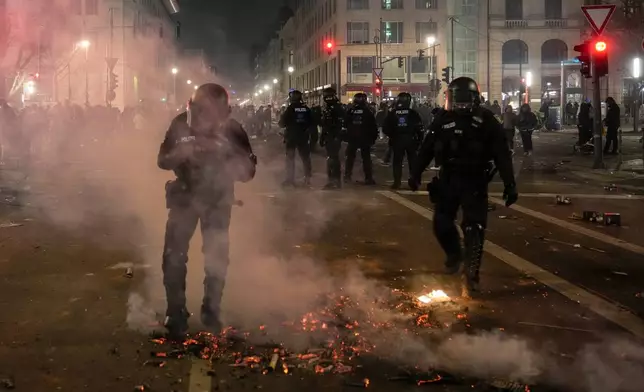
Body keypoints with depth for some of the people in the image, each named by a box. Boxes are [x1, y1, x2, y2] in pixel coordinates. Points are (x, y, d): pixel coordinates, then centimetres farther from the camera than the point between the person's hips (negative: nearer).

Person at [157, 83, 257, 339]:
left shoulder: (232, 131, -20)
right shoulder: (180, 124, -16)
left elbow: (247, 173, -21)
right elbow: (162, 161, -6)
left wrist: (220, 153, -35)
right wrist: (178, 154, -28)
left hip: (218, 199, 0)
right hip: (184, 195, 1)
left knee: (216, 258, -1)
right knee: (174, 256, -9)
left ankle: (211, 313, 18)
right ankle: (176, 315, 4)